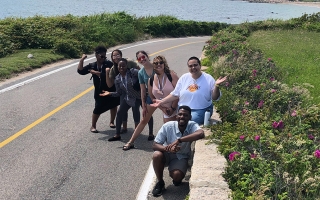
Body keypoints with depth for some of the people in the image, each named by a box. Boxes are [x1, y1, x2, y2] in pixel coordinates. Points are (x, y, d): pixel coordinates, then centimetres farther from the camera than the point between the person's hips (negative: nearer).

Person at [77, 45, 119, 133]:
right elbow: (81, 71, -5)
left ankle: (112, 122, 38)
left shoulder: (109, 64, -10)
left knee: (113, 106, 16)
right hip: (100, 92, 0)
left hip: (111, 90, 0)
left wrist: (96, 72, -23)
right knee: (98, 109, -3)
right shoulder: (92, 66, 0)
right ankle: (93, 126, 12)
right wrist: (82, 60, -15)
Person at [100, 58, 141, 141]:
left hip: (138, 97, -5)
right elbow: (119, 93, 4)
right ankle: (117, 135, 16)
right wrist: (109, 93, -9)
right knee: (119, 113, 4)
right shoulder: (117, 79, -2)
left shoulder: (133, 72, -18)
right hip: (128, 98, 6)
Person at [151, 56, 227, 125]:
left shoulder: (208, 79, 0)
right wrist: (161, 102, 4)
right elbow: (175, 94, 12)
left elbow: (215, 98, 0)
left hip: (201, 110, -3)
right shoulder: (184, 78, 8)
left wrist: (216, 86, -17)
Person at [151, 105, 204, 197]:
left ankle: (177, 178, 14)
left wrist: (179, 140, -46)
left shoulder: (192, 125, -21)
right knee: (156, 155, -32)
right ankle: (160, 182, -6)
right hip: (167, 154, 1)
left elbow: (201, 134, -44)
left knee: (176, 175, -28)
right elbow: (155, 145, -19)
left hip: (181, 157, -1)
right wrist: (168, 148, -41)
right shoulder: (167, 126, -21)